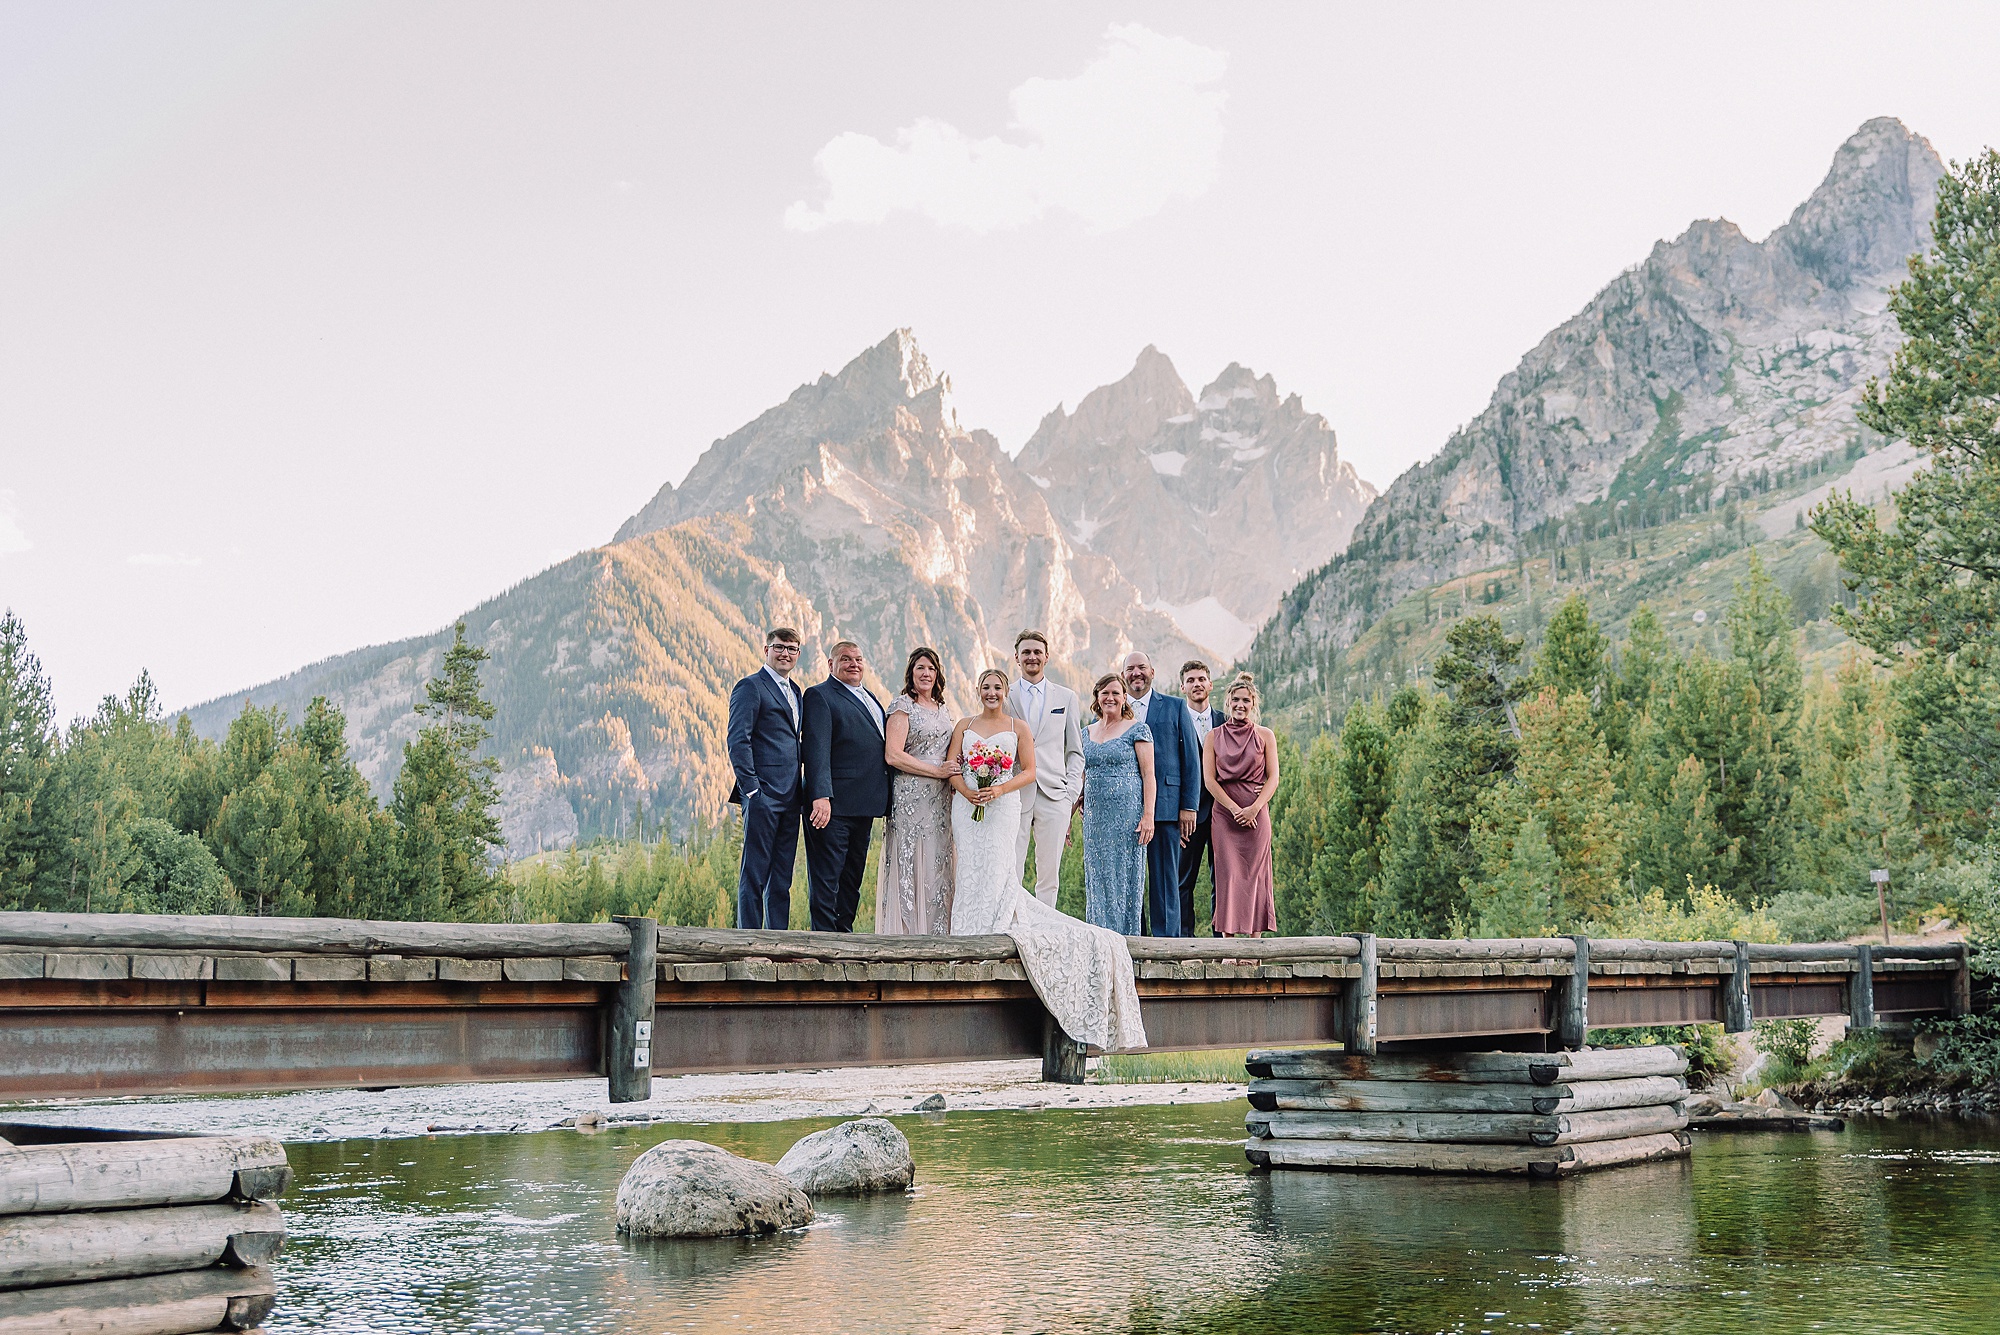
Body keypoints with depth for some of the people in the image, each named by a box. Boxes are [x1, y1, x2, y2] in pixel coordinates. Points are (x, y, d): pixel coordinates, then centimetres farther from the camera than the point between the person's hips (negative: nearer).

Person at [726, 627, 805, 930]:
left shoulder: (795, 691, 20)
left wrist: (801, 791, 13)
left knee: (782, 876, 9)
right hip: (764, 795, -8)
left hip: (789, 798, 8)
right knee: (754, 873, -5)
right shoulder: (750, 687, -5)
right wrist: (750, 788, -18)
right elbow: (738, 740, -12)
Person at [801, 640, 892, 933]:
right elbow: (817, 749, -16)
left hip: (863, 807, 9)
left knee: (852, 878, 14)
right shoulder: (820, 696, -6)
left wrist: (886, 800, 16)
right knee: (826, 877, -6)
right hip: (833, 804, -8)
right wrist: (821, 796, -26)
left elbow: (884, 751, 25)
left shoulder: (869, 698, 20)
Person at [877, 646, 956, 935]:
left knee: (938, 865, 6)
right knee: (910, 863, -6)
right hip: (911, 797, -7)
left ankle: (936, 934, 9)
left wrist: (954, 773, 5)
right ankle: (907, 934, -3)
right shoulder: (903, 706, -5)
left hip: (941, 800, 7)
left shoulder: (943, 710, 17)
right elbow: (894, 755, -15)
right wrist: (937, 771, -15)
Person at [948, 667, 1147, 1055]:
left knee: (995, 868, -11)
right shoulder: (964, 726, 14)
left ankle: (986, 930, -7)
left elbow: (1029, 771, 3)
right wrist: (967, 791, -13)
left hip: (1003, 806, -2)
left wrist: (999, 789, -13)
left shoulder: (1018, 729, 8)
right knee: (970, 867, -4)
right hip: (966, 805, 2)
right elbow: (951, 765, 7)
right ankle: (969, 933, 0)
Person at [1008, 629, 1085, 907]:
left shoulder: (1066, 698, 12)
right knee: (1010, 874, -5)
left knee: (1049, 875, 2)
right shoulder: (1003, 697, 9)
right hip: (1014, 795, -1)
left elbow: (1075, 751, 13)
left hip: (1054, 794, 1)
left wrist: (1072, 792, 2)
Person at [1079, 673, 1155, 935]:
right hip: (1095, 816, 5)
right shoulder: (1086, 733, 15)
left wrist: (1148, 815, -14)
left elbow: (1148, 775, -6)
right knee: (1098, 881, 6)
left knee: (1126, 879, -3)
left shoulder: (1137, 729, -1)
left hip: (1128, 814, -5)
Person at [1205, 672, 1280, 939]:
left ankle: (1254, 940, 0)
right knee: (1228, 872, -6)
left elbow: (1273, 778, 2)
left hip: (1256, 814, 0)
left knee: (1255, 874, -2)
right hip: (1224, 813, 0)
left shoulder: (1265, 736, 7)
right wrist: (1235, 808, -10)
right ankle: (1228, 942, -7)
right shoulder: (1214, 737, 7)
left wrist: (1254, 808, -11)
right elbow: (1209, 779, 1)